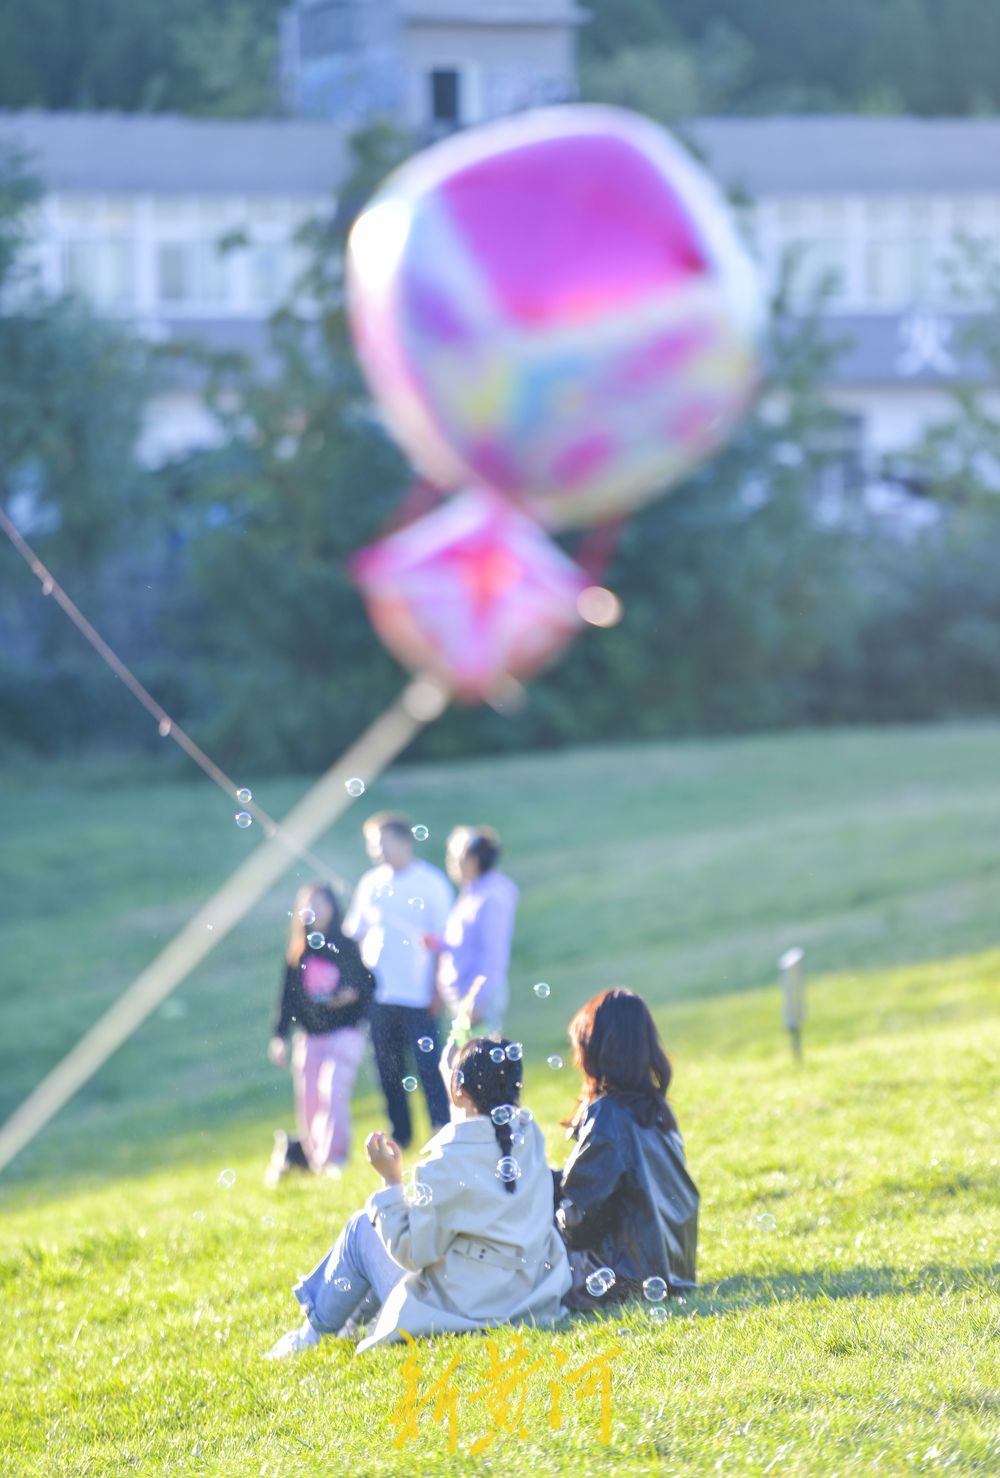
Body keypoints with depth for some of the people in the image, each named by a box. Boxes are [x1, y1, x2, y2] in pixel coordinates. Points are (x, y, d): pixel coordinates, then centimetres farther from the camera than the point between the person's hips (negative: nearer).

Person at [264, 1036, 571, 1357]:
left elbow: (412, 1252, -18)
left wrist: (391, 1182, -8)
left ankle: (314, 1330, 32)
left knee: (362, 1228, 14)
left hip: (466, 1312, -7)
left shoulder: (447, 1162, -22)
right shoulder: (529, 1135, -5)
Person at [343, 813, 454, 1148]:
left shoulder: (431, 883, -4)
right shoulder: (371, 883, 9)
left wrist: (439, 990, -10)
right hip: (379, 995, 5)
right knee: (388, 1070, 9)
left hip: (418, 996, -5)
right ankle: (400, 1136, 19)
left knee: (428, 1066, -5)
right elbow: (355, 934, 14)